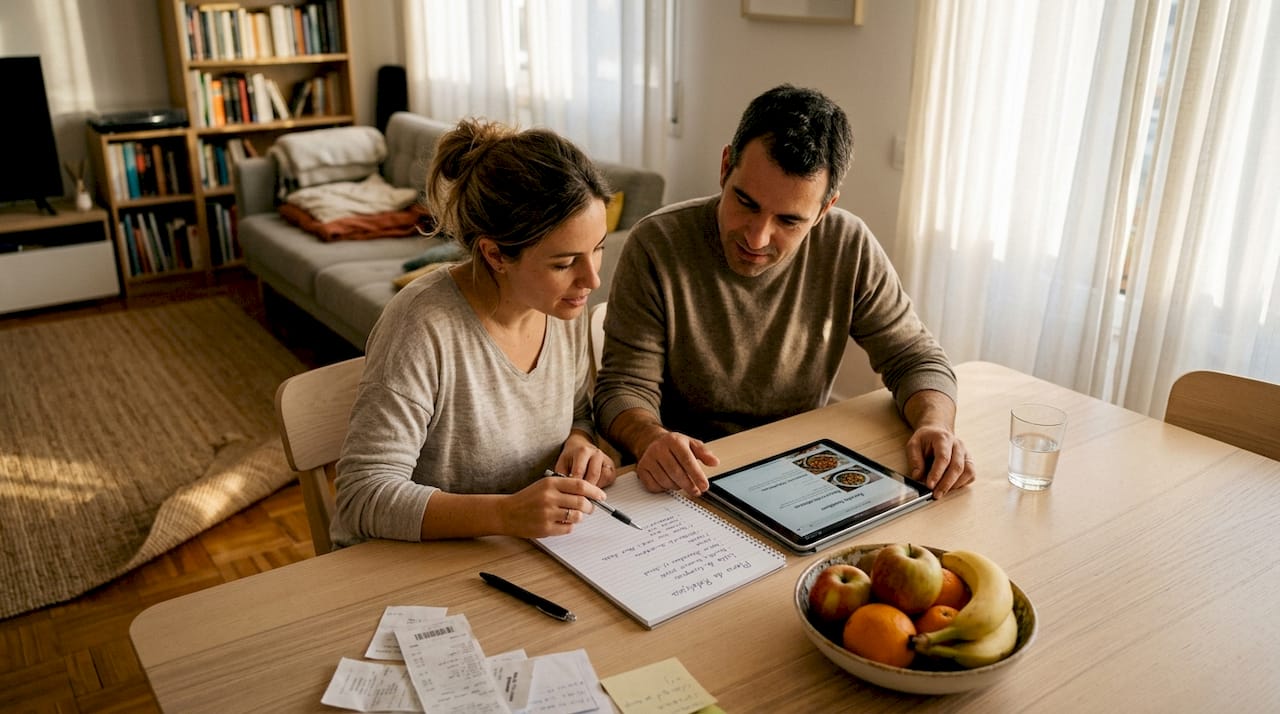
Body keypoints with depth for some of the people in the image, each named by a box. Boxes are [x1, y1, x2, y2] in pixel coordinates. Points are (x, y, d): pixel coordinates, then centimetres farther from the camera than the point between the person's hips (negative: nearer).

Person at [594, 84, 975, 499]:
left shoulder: (849, 247, -8)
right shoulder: (656, 245, -15)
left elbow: (915, 357, 2)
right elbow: (624, 386, -13)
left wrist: (936, 424, -20)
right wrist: (650, 440, -35)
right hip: (690, 480, -1)